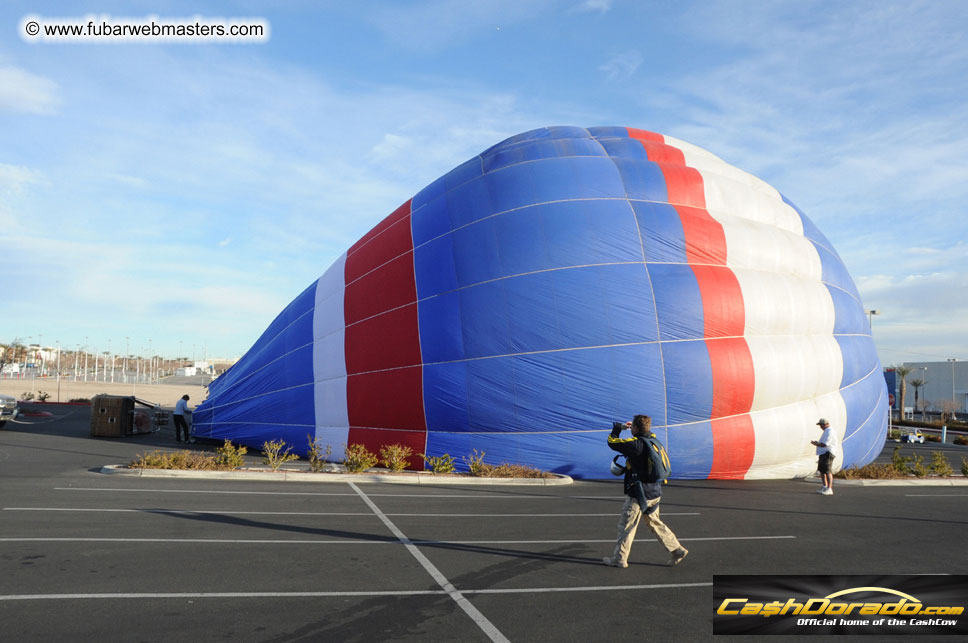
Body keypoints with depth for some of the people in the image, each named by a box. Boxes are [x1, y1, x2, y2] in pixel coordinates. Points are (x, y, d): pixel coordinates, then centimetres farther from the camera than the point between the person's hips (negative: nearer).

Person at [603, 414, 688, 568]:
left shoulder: (636, 444, -20)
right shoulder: (652, 439, 4)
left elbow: (612, 442, -13)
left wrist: (618, 427, 1)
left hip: (639, 494, -8)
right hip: (654, 493, 8)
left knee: (626, 526, 4)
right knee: (655, 523, 22)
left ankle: (619, 559, 13)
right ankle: (678, 550, 23)